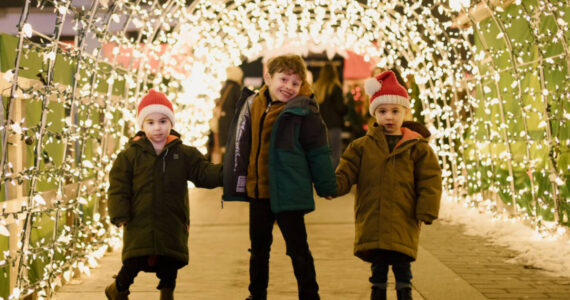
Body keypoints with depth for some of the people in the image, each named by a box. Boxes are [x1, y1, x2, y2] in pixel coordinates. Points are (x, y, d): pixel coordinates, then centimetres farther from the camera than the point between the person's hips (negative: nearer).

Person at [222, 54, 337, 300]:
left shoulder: (303, 111, -11)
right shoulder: (253, 105, 5)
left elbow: (318, 151, -7)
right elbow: (242, 146, 16)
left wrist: (326, 186, -4)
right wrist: (236, 182, 19)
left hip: (288, 194, -6)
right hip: (258, 191, 6)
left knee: (297, 249, 1)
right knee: (259, 248, 19)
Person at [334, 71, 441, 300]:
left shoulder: (417, 148, 2)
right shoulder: (362, 146, 6)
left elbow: (430, 181, 0)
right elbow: (346, 173, 3)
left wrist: (425, 213, -8)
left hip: (403, 223, -2)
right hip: (371, 223, 2)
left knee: (402, 267, 2)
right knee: (378, 268, 11)